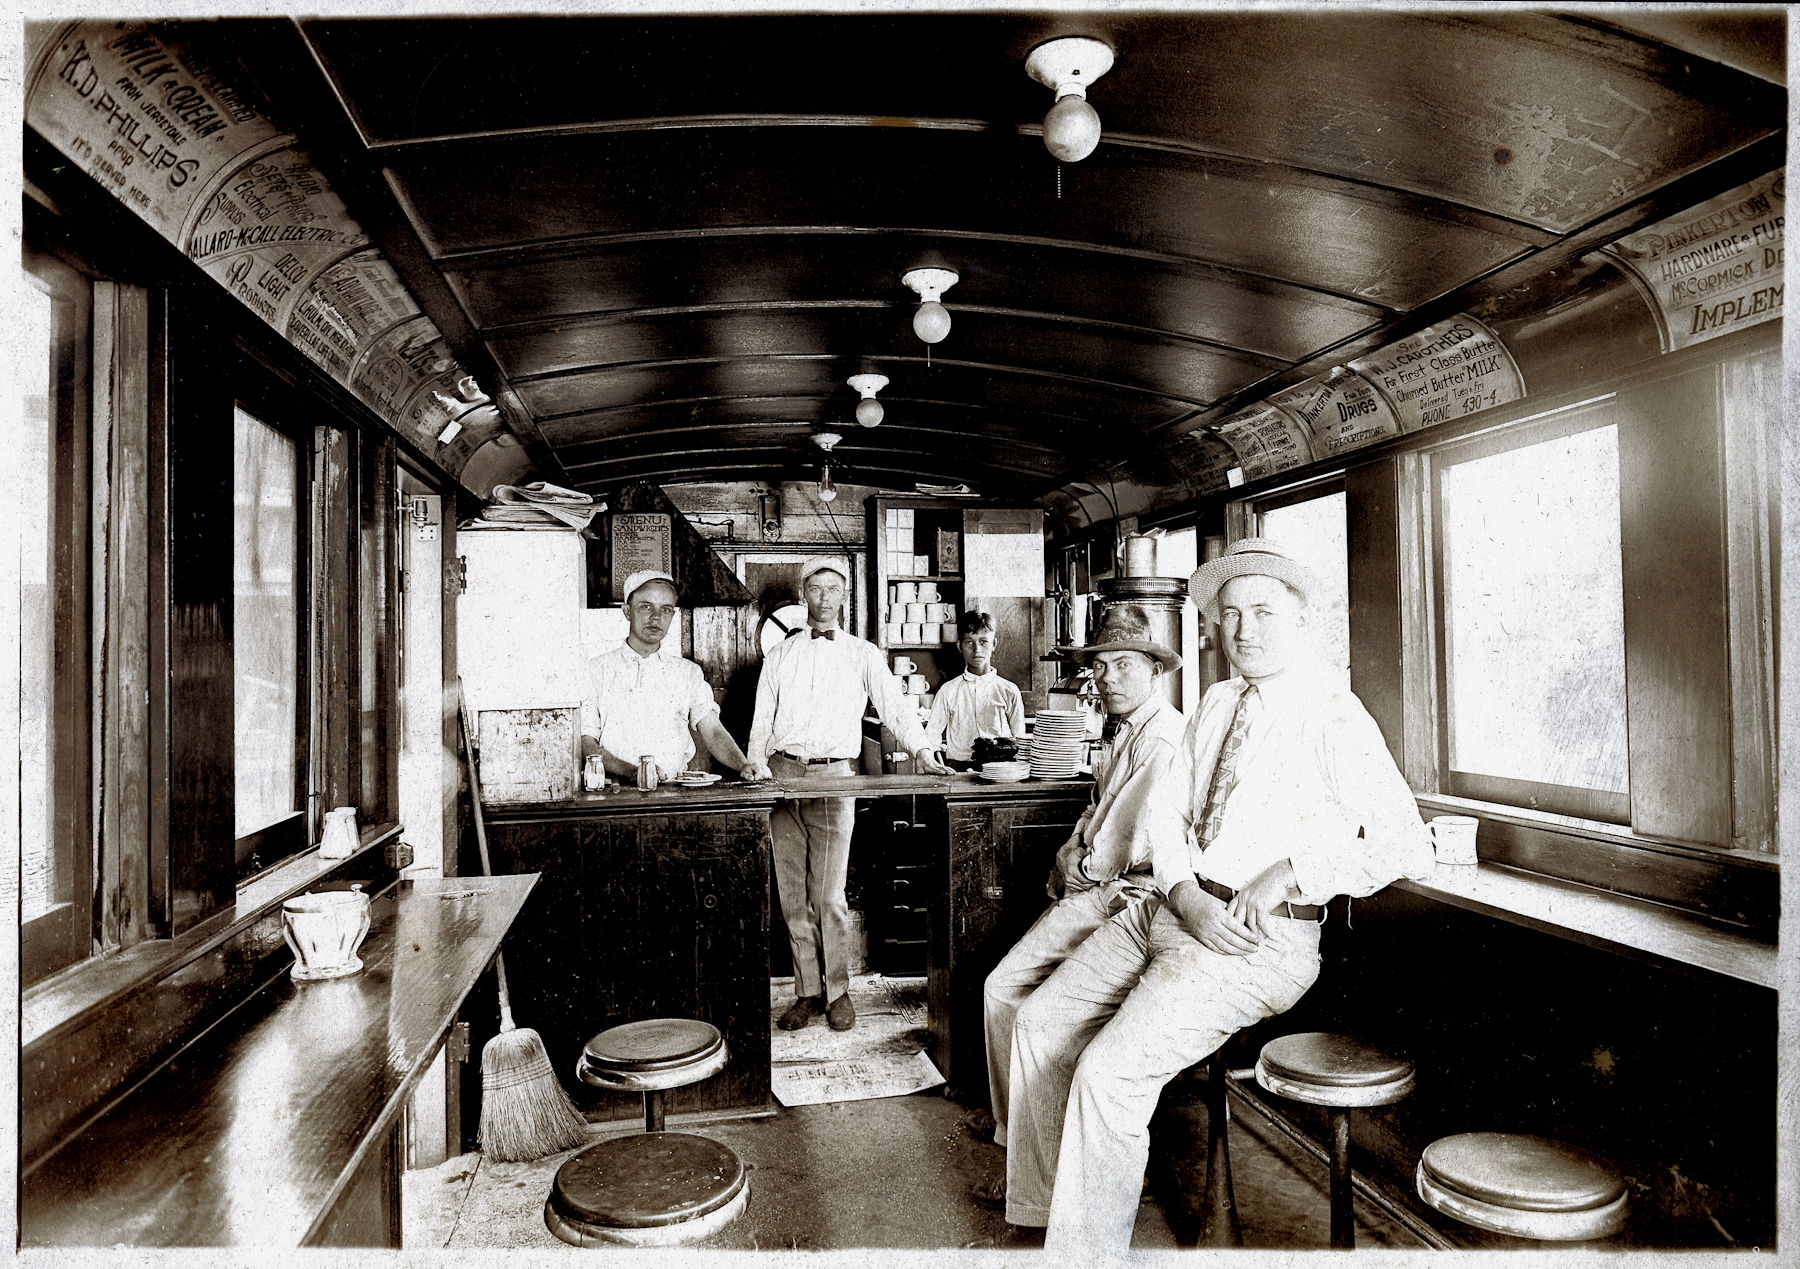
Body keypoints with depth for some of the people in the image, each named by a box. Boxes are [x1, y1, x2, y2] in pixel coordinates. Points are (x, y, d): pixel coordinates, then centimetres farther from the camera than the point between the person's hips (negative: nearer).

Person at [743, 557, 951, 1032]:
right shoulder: (779, 655, 15)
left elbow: (894, 707, 1)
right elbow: (762, 718, 13)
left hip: (834, 777, -2)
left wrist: (923, 750, -14)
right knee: (792, 894, 4)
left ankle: (838, 991, 9)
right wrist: (756, 760, -4)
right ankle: (807, 991, 14)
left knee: (829, 894, -5)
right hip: (783, 775, 3)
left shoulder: (862, 655, 10)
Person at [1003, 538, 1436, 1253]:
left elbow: (1407, 847, -17)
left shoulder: (1334, 718, -9)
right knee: (1041, 1020, 5)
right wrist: (1187, 897, -8)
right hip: (1174, 907, 8)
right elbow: (1168, 810, 10)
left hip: (1261, 939, -8)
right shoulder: (1218, 703, 13)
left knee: (1108, 1073, -22)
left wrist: (1288, 873, -21)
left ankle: (1085, 1249, 0)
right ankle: (1039, 1211, 22)